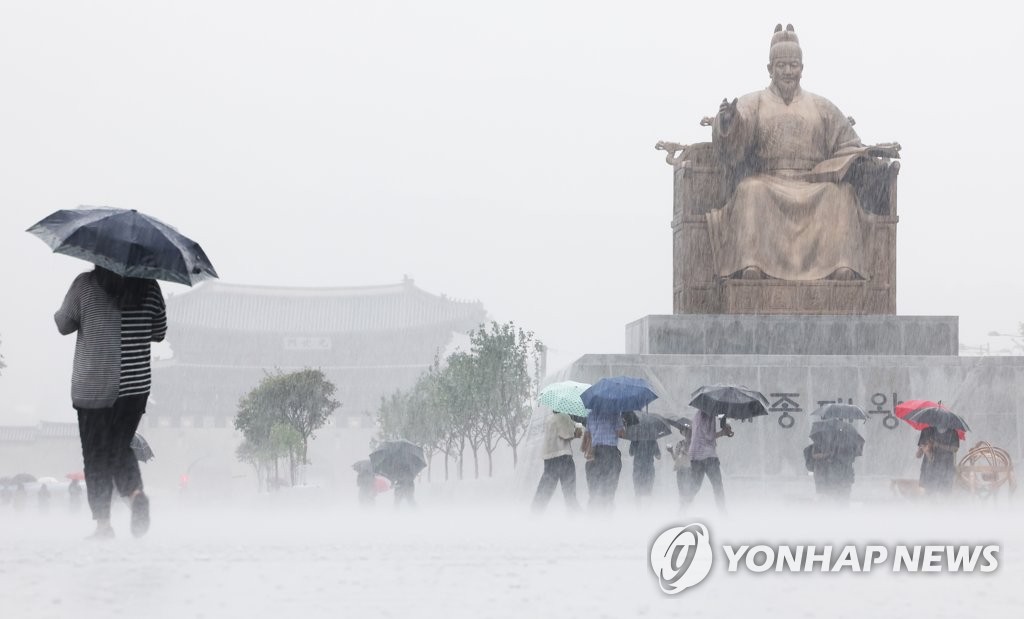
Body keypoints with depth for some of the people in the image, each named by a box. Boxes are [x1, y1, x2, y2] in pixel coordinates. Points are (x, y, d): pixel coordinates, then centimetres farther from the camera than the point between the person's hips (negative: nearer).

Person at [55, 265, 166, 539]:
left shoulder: (86, 285, -8)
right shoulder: (150, 287, 0)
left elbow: (63, 325, 3)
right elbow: (159, 333, 11)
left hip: (92, 389, -3)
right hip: (135, 386, 3)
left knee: (96, 454, 5)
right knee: (120, 447, 17)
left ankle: (103, 523, 2)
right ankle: (135, 492, -10)